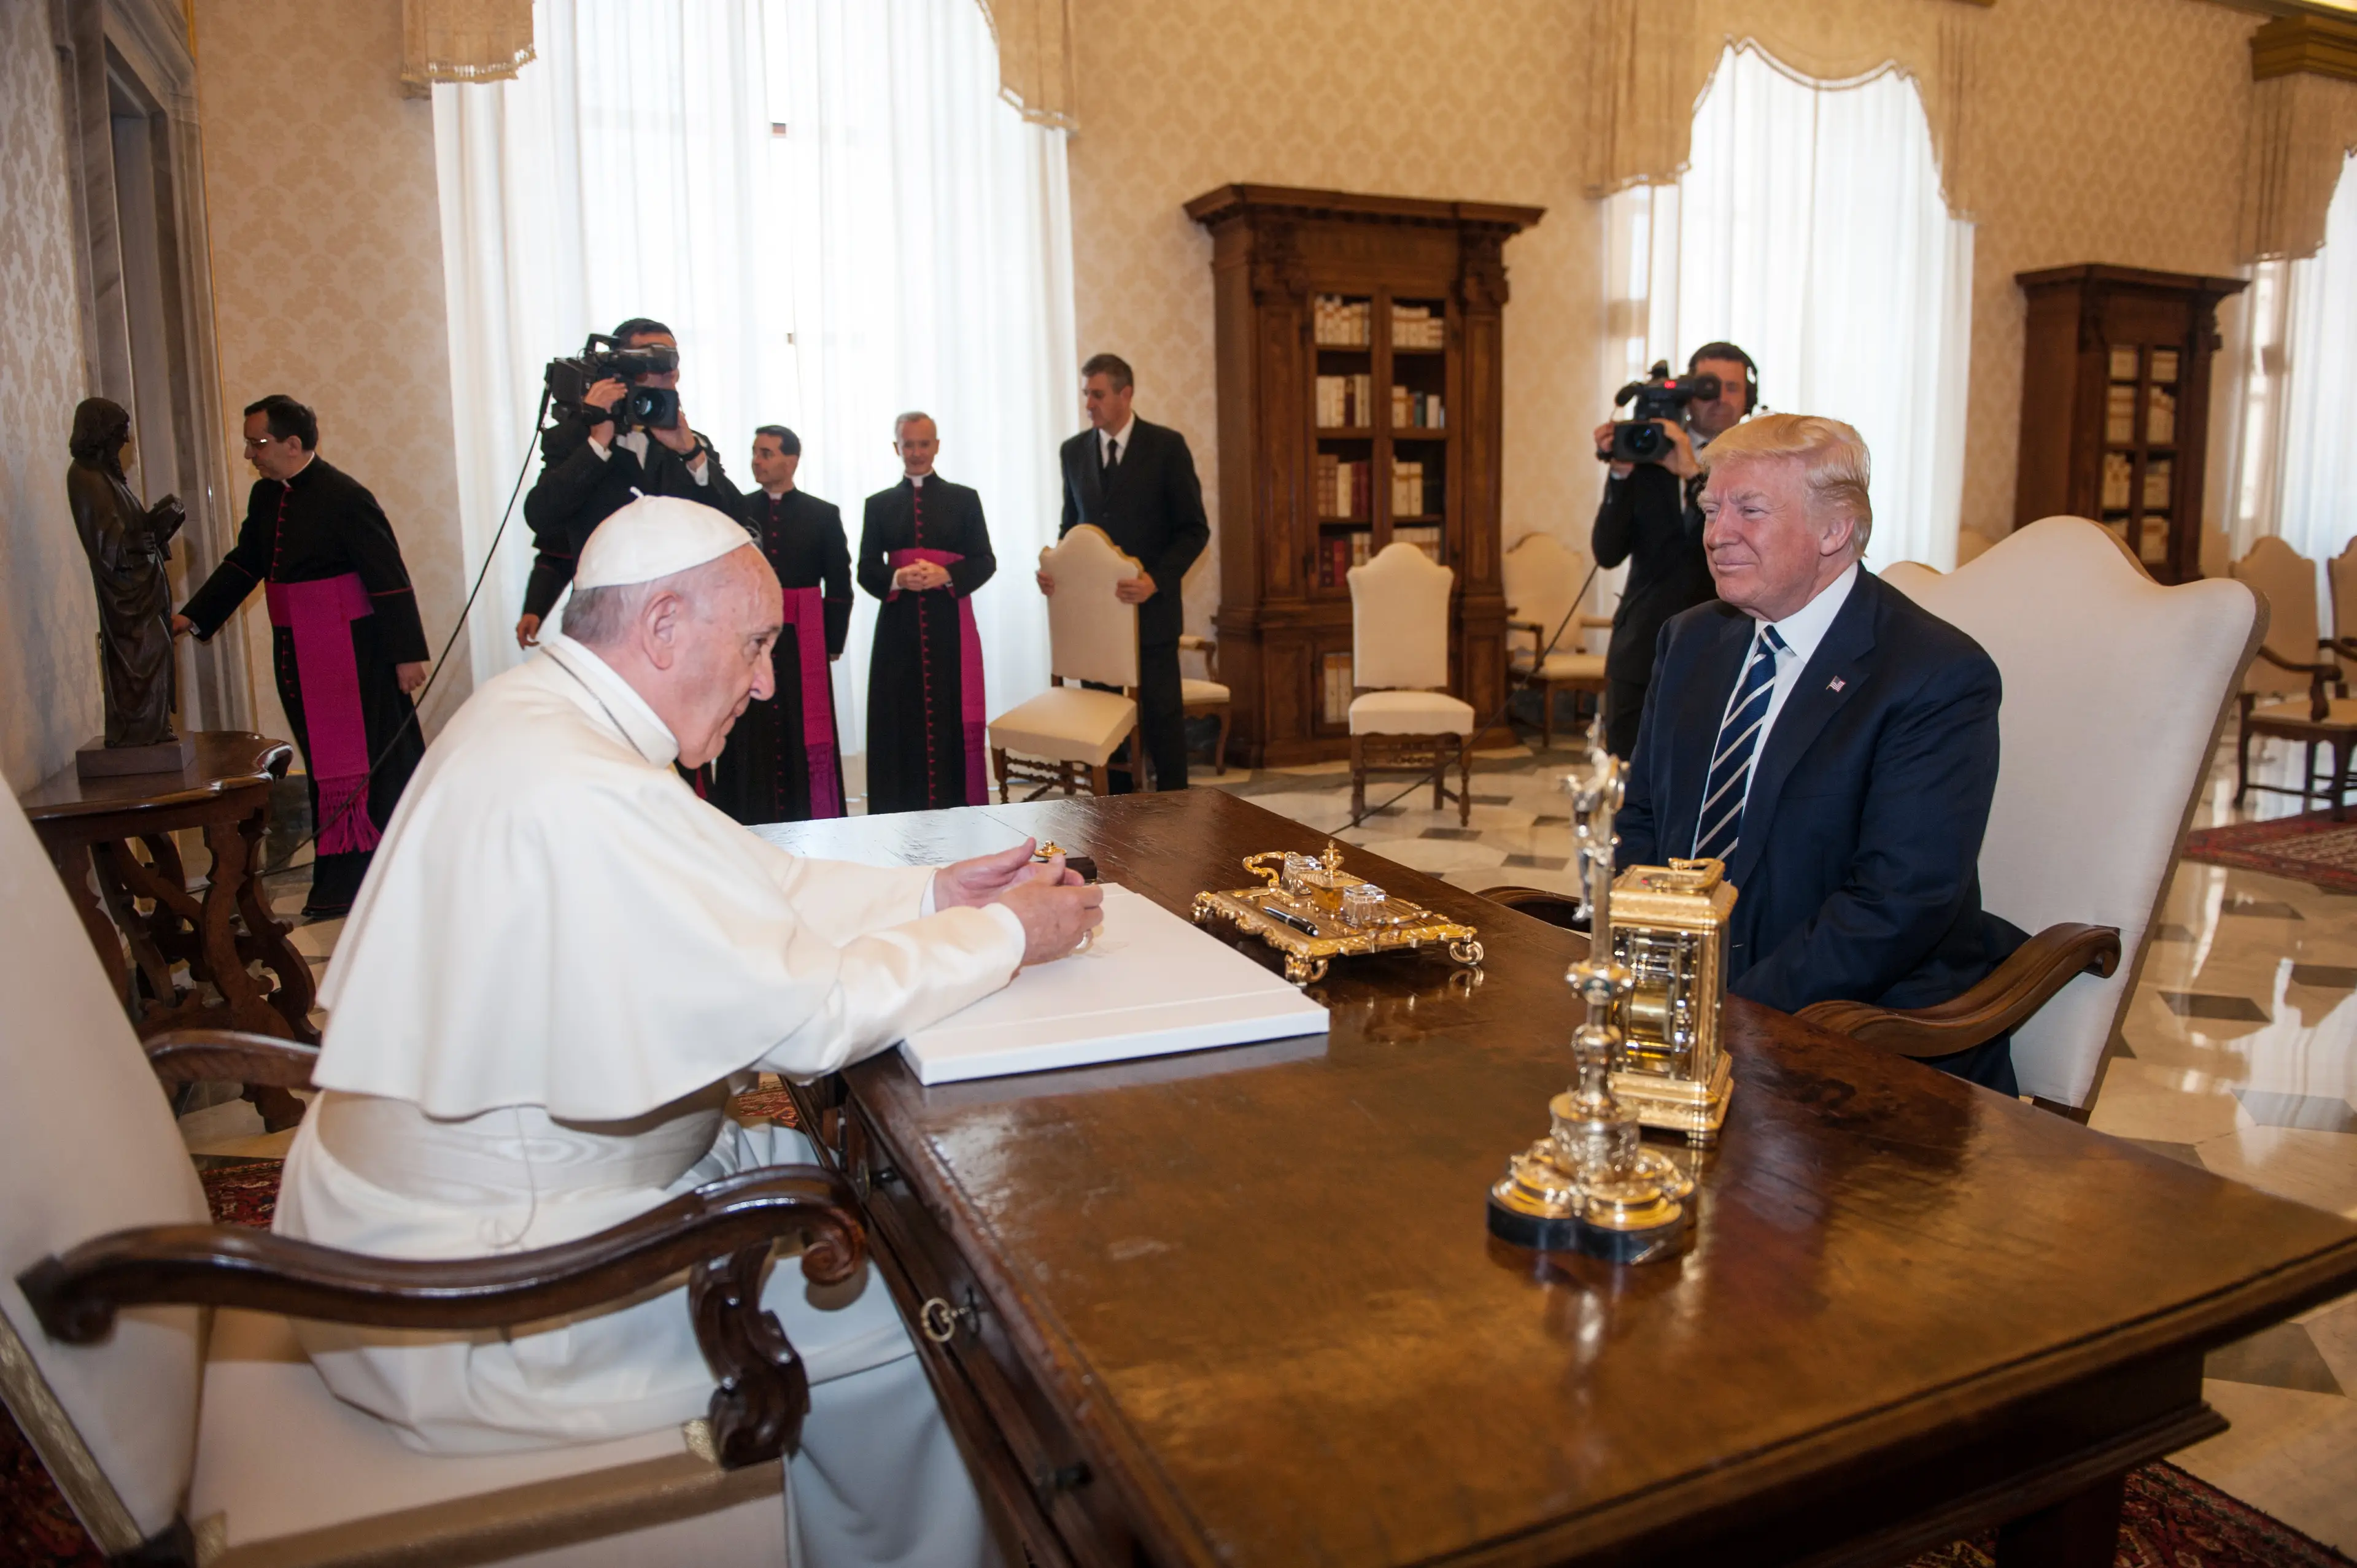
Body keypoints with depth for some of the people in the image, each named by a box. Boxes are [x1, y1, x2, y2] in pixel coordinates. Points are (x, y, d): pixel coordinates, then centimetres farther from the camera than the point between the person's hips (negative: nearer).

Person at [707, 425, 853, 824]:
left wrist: (832, 644, 2)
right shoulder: (735, 511, 8)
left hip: (802, 647, -1)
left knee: (804, 740, -1)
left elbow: (839, 586, 7)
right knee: (750, 740, 0)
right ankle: (751, 825, 4)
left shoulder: (822, 515, 7)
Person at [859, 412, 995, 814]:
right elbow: (866, 570, 6)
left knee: (952, 720, -3)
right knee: (901, 722, -2)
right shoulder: (878, 505, 12)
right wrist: (897, 578, -15)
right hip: (898, 628, 1)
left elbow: (985, 561, 3)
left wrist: (946, 575, -15)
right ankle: (903, 816, 3)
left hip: (950, 627, -1)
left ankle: (956, 808, 3)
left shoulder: (965, 499, 10)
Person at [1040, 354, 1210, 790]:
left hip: (1151, 606, -4)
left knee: (1160, 715, 2)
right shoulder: (1073, 451, 9)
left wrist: (1157, 581, -19)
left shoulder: (1167, 446, -4)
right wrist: (1055, 569, -4)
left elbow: (1194, 529, -5)